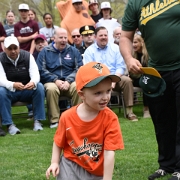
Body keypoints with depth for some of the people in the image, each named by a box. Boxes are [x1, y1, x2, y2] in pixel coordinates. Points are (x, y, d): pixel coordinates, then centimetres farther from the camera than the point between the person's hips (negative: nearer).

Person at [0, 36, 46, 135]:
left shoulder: (27, 56, -5)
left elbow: (35, 74, -14)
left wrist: (33, 82, -41)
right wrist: (13, 85, -45)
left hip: (27, 90, 2)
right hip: (9, 91, -2)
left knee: (40, 87, -26)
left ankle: (37, 121, -20)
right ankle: (9, 124, -28)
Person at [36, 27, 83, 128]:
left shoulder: (73, 51, 14)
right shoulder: (45, 51, 10)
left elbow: (79, 69, 6)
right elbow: (41, 70, 1)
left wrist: (68, 81, -11)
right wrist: (56, 80, -12)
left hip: (70, 82, 1)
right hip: (52, 82, -1)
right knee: (51, 89, -35)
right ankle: (54, 120, -27)